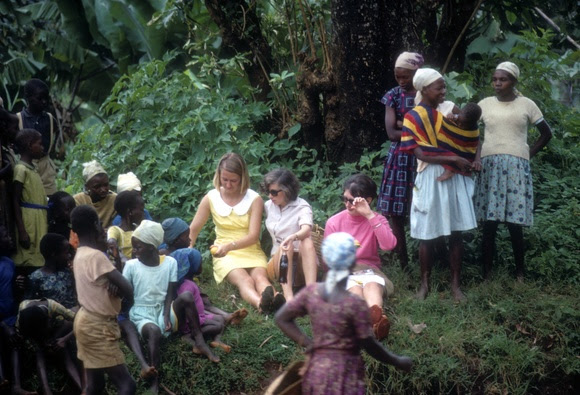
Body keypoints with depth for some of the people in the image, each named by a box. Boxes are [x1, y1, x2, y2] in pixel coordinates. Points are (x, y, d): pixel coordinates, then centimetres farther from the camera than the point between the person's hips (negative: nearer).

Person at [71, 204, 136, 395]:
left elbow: (113, 281, 6)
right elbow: (128, 289, -21)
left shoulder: (80, 254, 9)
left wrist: (114, 285, -15)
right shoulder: (96, 256, -20)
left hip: (88, 321, 10)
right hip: (98, 326, -10)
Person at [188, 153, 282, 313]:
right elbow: (193, 229, 9)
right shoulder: (211, 198, 4)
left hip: (252, 252, 1)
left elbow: (253, 236, -10)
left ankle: (273, 299, -68)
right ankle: (260, 303, -68)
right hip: (225, 256, -1)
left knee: (260, 276, -34)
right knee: (244, 280, -34)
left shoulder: (254, 200, -2)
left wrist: (229, 245, -26)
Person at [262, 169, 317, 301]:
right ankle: (288, 297, -55)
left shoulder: (302, 207, -8)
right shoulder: (268, 206, 8)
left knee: (307, 242, -33)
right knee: (285, 246, -31)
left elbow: (306, 230, -30)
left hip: (301, 261, -2)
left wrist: (293, 237, -50)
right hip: (277, 260, 2)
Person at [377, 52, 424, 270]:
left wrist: (403, 124, -11)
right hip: (400, 158, 2)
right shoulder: (393, 96, 6)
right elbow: (392, 133, -3)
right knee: (394, 213, -1)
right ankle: (403, 262, 7)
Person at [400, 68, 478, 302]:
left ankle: (456, 284, 10)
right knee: (428, 235, 2)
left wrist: (468, 162, -5)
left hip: (454, 177, 4)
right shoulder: (413, 117, -4)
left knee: (456, 233, 2)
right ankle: (425, 284, 15)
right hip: (430, 178, -4)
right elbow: (422, 154, -12)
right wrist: (453, 159, -19)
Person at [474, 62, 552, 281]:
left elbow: (546, 133, 12)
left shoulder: (526, 105, 4)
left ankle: (520, 273, 6)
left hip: (516, 167, -1)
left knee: (515, 223, -4)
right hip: (489, 166, 1)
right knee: (489, 223, -2)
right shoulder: (485, 104, 7)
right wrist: (475, 156, -5)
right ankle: (486, 275, 1)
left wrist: (528, 154, 3)